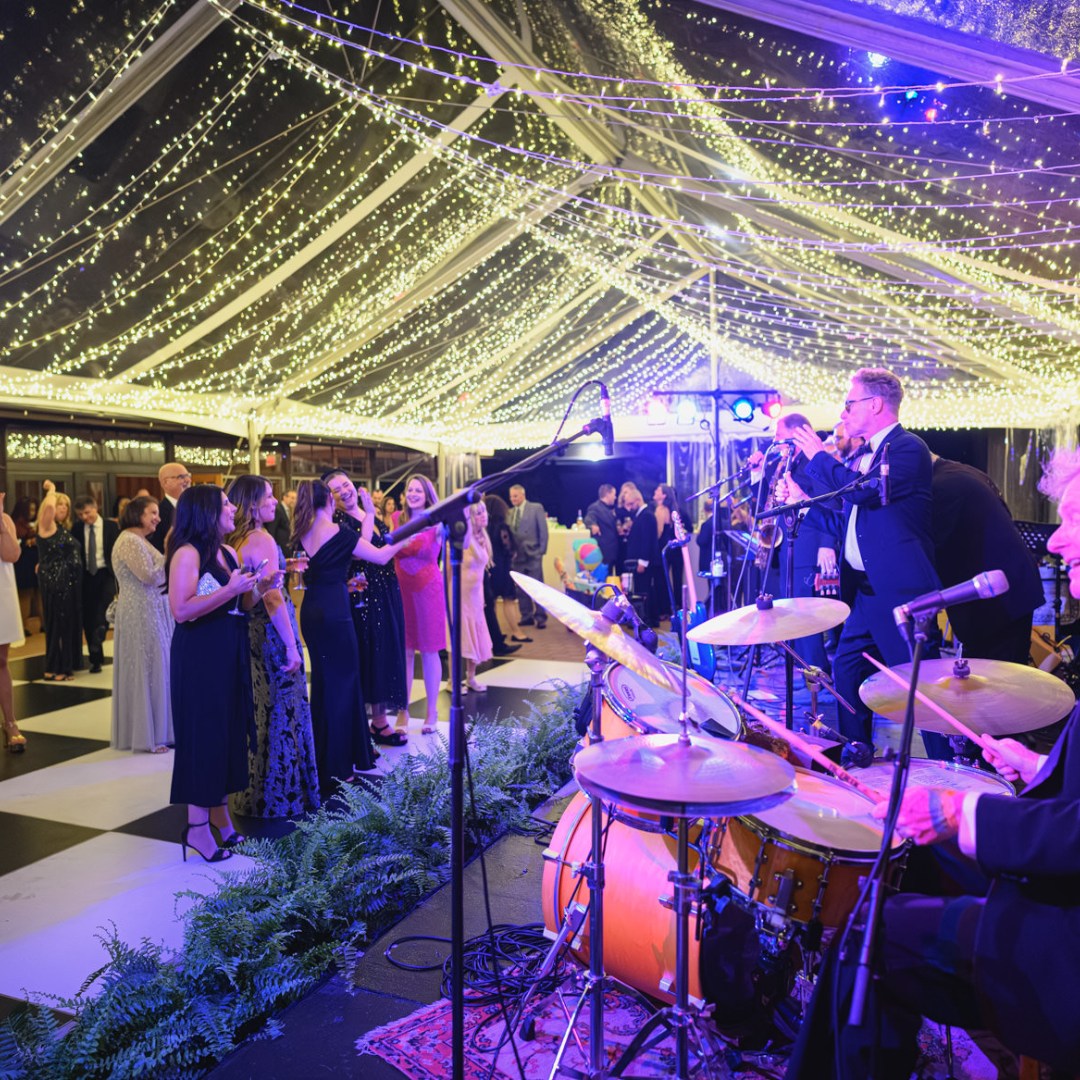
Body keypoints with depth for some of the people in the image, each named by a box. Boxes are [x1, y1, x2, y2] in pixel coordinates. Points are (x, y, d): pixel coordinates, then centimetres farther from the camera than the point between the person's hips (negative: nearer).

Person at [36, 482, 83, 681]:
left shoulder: (64, 529, 14)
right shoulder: (47, 526, -9)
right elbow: (48, 506, -28)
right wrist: (51, 490, -13)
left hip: (69, 583, 8)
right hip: (54, 583, -8)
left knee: (69, 623, 12)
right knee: (57, 623, -3)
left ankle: (64, 666, 21)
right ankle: (52, 670, 4)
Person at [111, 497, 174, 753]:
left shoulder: (140, 541, 16)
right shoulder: (129, 541, -15)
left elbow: (158, 577, 15)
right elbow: (151, 576, -21)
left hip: (151, 614, 10)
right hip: (141, 617, -10)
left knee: (152, 670, 13)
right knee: (145, 671, -2)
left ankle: (153, 729, 22)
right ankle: (145, 737, 7)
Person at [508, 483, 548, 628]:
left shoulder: (536, 508, -1)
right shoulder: (510, 512, 11)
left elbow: (543, 530, -4)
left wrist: (542, 550, -8)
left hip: (532, 554, -5)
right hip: (517, 555, 5)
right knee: (520, 588, 8)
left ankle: (540, 617, 8)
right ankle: (527, 617, 17)